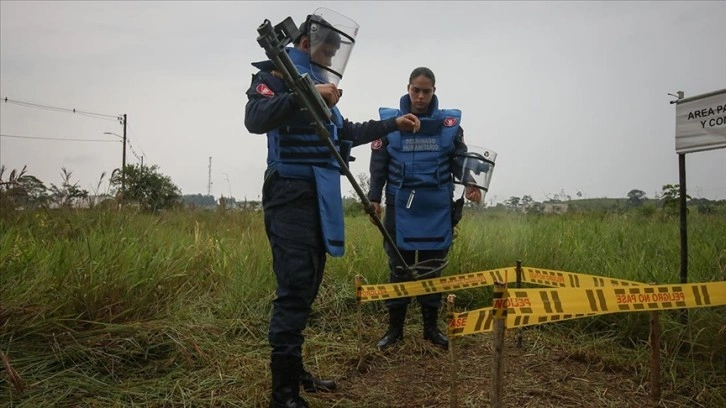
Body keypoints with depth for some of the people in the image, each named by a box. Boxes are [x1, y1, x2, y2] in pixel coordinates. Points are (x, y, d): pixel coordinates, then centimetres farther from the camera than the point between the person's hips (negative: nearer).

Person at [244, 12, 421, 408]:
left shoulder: (319, 82, 24)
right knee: (294, 287, -12)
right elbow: (255, 119, -20)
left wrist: (392, 124, 32)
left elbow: (346, 133, 33)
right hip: (291, 193, -9)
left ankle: (294, 369, 21)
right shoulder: (277, 72, -1)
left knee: (308, 286, 10)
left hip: (320, 197, 9)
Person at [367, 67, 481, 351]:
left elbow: (461, 160, 5)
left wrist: (470, 185, -14)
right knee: (399, 267, 6)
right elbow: (378, 165, 3)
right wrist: (374, 197, -5)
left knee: (432, 267, 10)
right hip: (401, 206, -1)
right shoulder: (389, 121, 3)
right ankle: (394, 328, 18)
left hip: (437, 208, 1)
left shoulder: (449, 123, 5)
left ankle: (431, 327, 23)